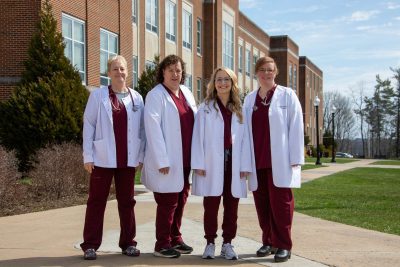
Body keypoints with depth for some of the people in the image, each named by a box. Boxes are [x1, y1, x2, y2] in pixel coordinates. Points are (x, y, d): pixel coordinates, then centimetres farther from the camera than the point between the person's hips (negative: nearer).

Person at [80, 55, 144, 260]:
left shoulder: (136, 98, 7)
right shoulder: (98, 95, 0)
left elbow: (141, 129, 8)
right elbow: (88, 125, -1)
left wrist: (141, 156, 3)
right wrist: (88, 156, -6)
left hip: (128, 159, 3)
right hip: (103, 158, -2)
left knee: (127, 201, 10)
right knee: (96, 201, 2)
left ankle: (128, 243, 19)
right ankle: (90, 245, 8)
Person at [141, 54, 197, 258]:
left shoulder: (186, 93, 13)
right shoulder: (155, 95, -9)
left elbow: (196, 121, 15)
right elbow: (153, 129, -15)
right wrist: (162, 160, -20)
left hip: (186, 159, 7)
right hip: (167, 160, -7)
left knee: (180, 201, 14)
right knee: (167, 203, -1)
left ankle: (175, 239, 26)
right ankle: (162, 244, 9)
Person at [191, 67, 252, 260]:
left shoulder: (239, 109, 9)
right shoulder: (205, 108, 4)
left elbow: (244, 138, 6)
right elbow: (198, 136, -1)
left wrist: (245, 165, -1)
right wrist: (199, 164, -8)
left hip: (234, 164, 2)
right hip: (212, 163, -2)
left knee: (231, 206, 6)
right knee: (211, 206, 4)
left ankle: (227, 244, 15)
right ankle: (210, 243, 13)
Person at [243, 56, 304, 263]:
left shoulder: (287, 95, 2)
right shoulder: (249, 99, 13)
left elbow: (296, 127, -3)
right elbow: (246, 130, 12)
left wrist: (295, 159, -9)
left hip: (279, 161, -4)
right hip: (257, 162, 4)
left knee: (280, 202, -3)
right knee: (262, 203, 7)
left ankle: (283, 245, 5)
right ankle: (269, 242, 19)